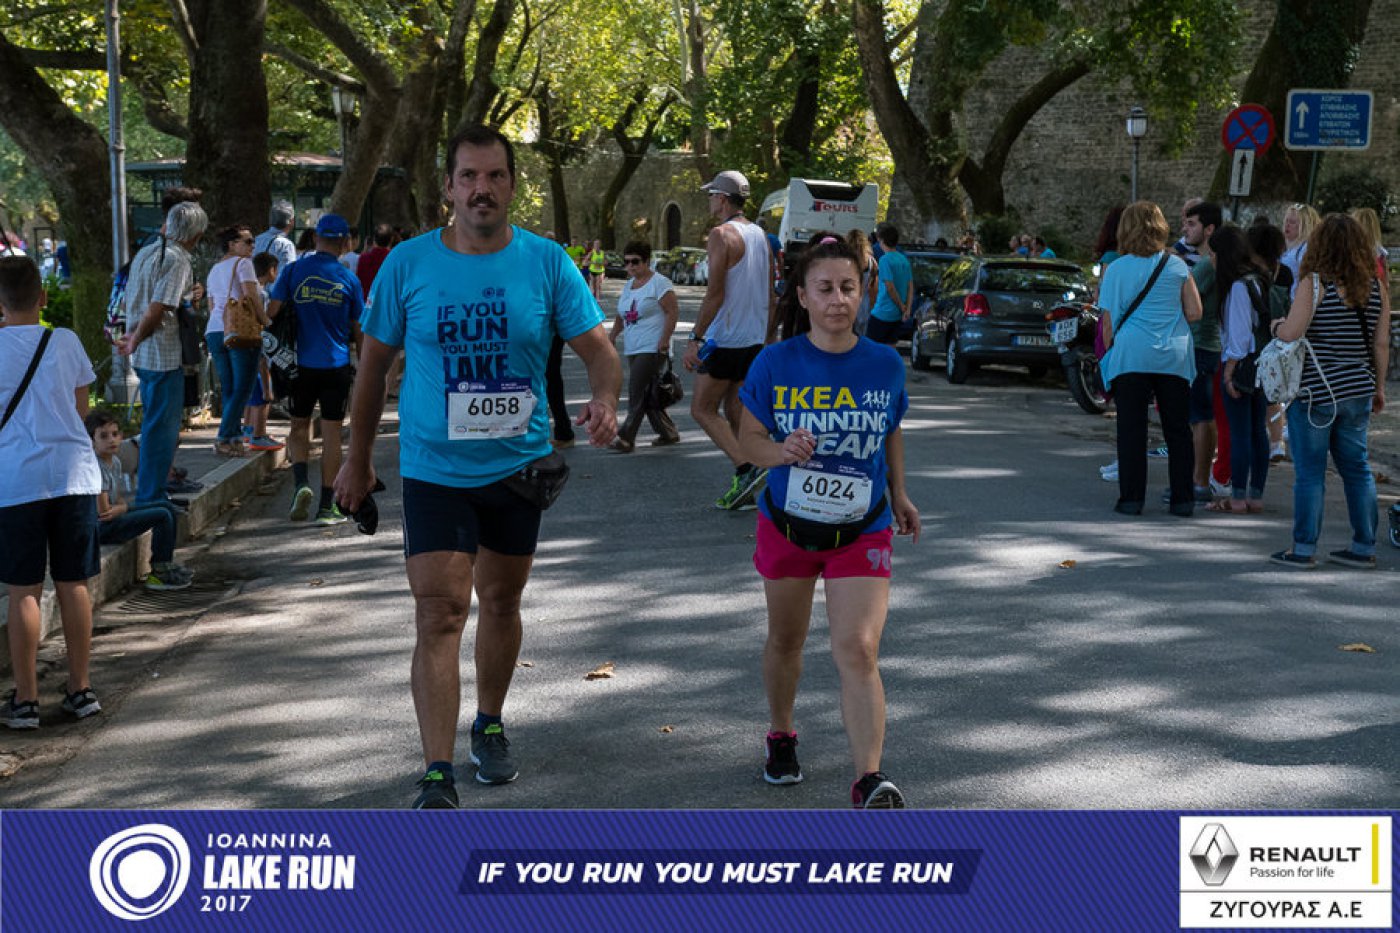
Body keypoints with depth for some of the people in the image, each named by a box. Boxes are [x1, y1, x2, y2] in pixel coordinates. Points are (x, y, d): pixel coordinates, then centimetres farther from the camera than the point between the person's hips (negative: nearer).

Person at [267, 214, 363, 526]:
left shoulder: (294, 271, -3)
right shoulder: (349, 280, -2)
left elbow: (271, 311, -5)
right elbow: (358, 329, 4)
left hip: (302, 363, 0)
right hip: (337, 365, 0)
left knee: (299, 426, 15)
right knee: (331, 432, 5)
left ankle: (301, 483, -8)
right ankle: (327, 505, 6)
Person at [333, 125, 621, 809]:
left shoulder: (546, 263, -5)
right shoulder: (408, 264, -5)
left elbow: (598, 350, -6)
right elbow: (375, 361, 6)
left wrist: (605, 401, -29)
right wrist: (358, 457, 10)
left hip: (519, 467, 2)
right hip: (433, 470, -2)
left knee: (501, 602, 18)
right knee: (439, 615, -11)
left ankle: (489, 727, 41)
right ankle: (437, 778, -11)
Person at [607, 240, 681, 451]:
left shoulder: (659, 283, -7)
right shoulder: (628, 285, 17)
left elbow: (673, 312, -13)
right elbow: (621, 315, 25)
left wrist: (664, 340, -19)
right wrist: (613, 336, 13)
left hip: (652, 348, -8)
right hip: (633, 349, 8)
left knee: (637, 392, -14)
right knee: (646, 395, 8)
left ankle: (626, 438, -14)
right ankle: (668, 433, 19)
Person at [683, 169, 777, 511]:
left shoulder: (722, 234, -13)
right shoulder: (760, 235, 12)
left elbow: (715, 293, -19)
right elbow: (771, 296, 15)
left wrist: (695, 338, -16)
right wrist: (768, 340, 21)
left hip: (724, 338, -8)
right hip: (754, 340, 8)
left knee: (703, 409, 1)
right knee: (735, 413, 13)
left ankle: (747, 468, -14)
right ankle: (743, 490, 11)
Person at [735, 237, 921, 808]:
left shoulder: (885, 365, -6)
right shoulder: (776, 364, -10)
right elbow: (749, 437, -6)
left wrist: (899, 494, 18)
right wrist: (781, 451, -26)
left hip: (862, 531, -1)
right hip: (788, 524, 1)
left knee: (858, 652, -15)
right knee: (786, 639, 20)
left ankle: (869, 783, -18)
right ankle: (781, 735, 46)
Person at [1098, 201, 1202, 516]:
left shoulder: (1116, 269, -1)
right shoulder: (1177, 265, 3)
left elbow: (1109, 322, 0)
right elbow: (1194, 313, 3)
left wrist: (1108, 352, 15)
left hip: (1131, 356, -2)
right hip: (1174, 355, 2)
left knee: (1131, 430, 2)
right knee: (1178, 430, 8)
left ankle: (1131, 498, 1)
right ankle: (1182, 499, 9)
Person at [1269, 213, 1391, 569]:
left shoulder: (1314, 284, -12)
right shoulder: (1376, 288, 4)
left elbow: (1290, 333, -19)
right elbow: (1381, 344, 6)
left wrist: (1275, 325, 3)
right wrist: (1379, 387, 15)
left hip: (1315, 391, -5)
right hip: (1357, 392, 5)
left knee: (1309, 471, 1)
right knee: (1357, 467, 13)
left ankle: (1304, 549, 4)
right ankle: (1364, 547, 17)